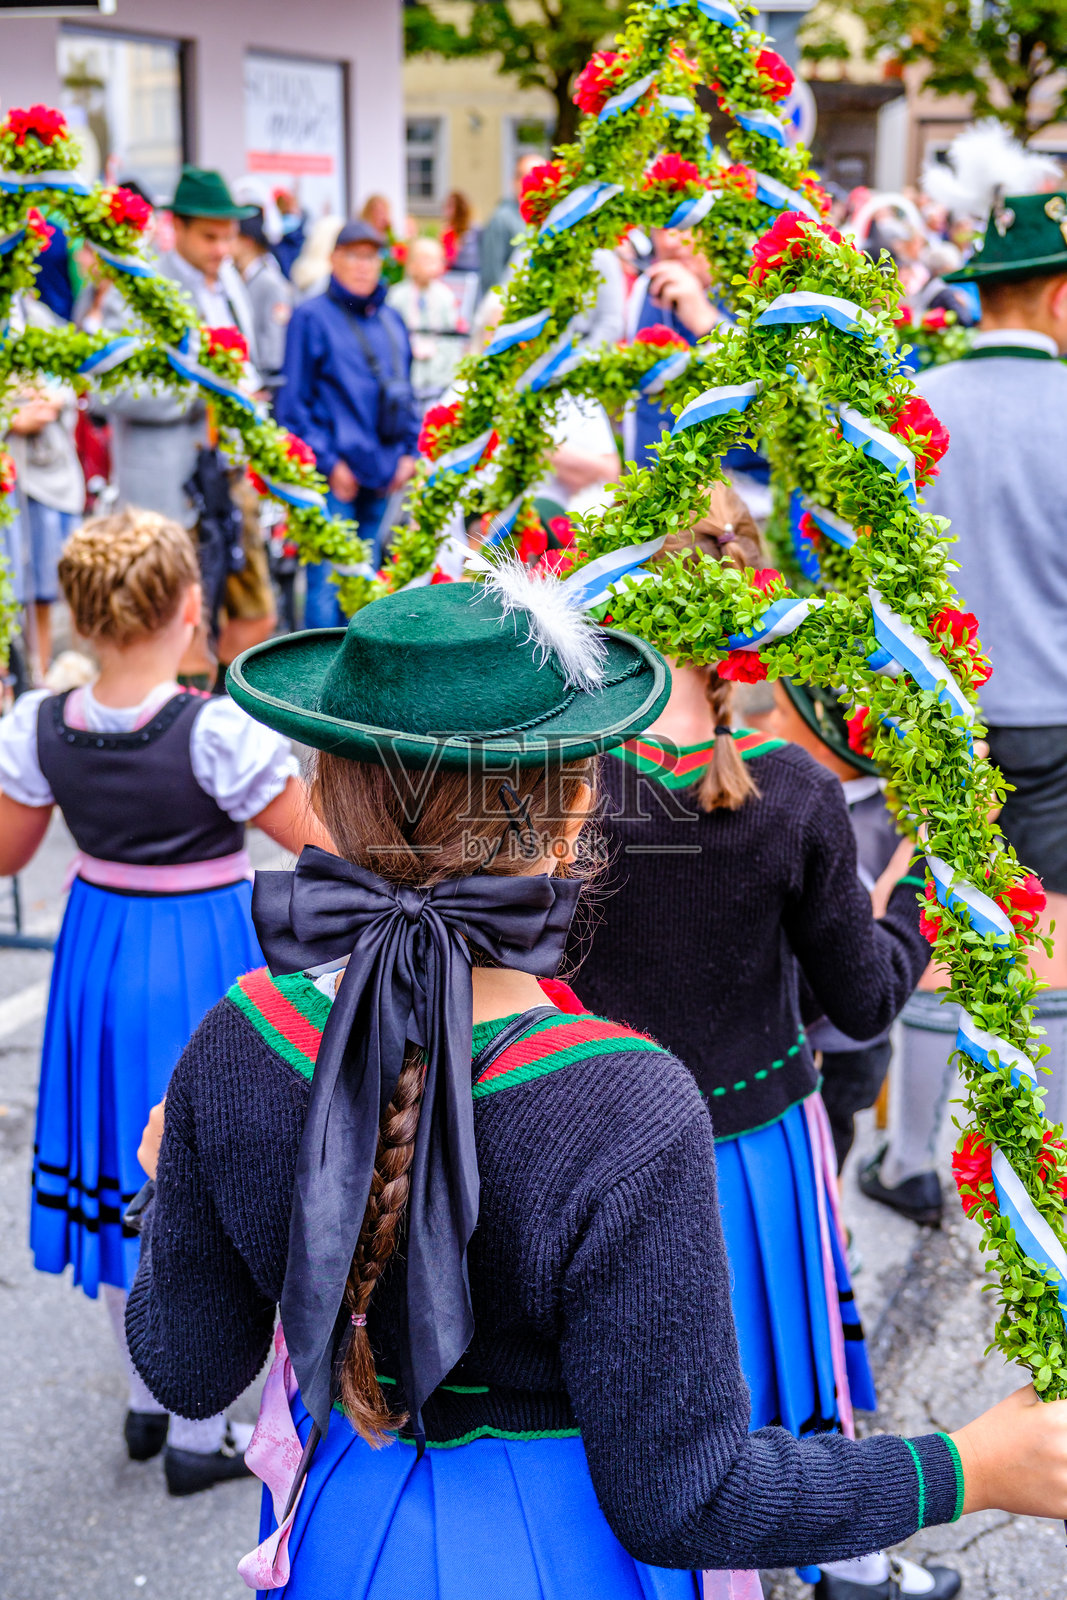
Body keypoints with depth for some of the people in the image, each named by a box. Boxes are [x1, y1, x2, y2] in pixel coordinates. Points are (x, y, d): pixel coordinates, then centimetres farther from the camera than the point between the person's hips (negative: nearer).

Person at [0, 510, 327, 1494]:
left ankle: (148, 1399, 38)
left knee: (124, 1167, 21)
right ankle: (197, 1437, 21)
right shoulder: (219, 731, -23)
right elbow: (322, 843, -16)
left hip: (99, 958, 5)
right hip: (206, 963, -5)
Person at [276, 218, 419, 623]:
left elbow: (405, 392, 22)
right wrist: (327, 462, -12)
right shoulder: (312, 316, -4)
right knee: (327, 584, -8)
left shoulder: (391, 320, 15)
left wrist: (408, 451, 9)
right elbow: (293, 402, -6)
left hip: (383, 474, 6)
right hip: (334, 477, -6)